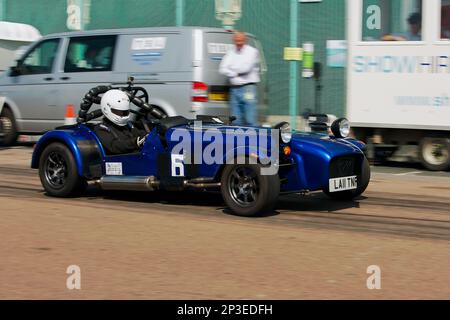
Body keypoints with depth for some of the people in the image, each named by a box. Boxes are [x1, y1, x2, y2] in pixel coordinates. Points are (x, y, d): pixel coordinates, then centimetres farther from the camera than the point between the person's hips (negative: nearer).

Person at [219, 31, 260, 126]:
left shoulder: (252, 51, 1)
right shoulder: (230, 53, 15)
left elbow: (246, 68, -12)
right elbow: (222, 69, 4)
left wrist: (231, 70, 1)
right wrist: (236, 74, -9)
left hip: (248, 87, -5)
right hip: (234, 89, 5)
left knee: (250, 120, -10)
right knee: (236, 121, 6)